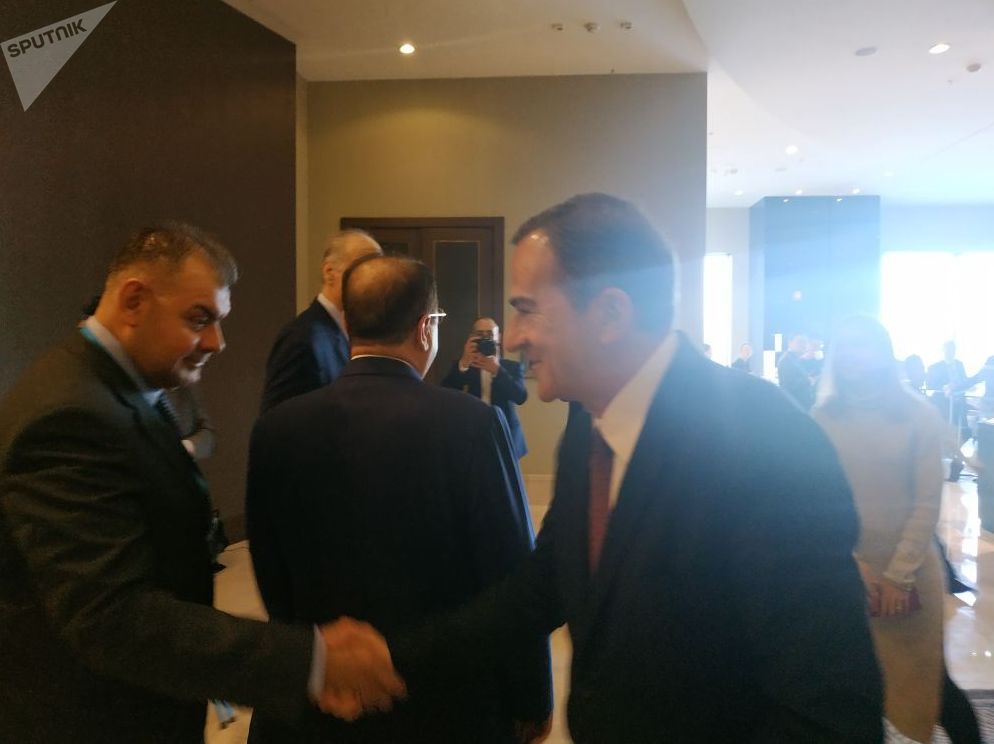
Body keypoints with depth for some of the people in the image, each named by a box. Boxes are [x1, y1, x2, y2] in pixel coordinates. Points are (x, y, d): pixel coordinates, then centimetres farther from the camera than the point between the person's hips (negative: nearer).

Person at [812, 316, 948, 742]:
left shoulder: (920, 416, -5)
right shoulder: (822, 418, -3)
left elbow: (928, 503, -6)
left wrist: (899, 575, -10)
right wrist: (853, 565, -8)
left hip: (910, 569, 0)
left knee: (913, 676, 13)